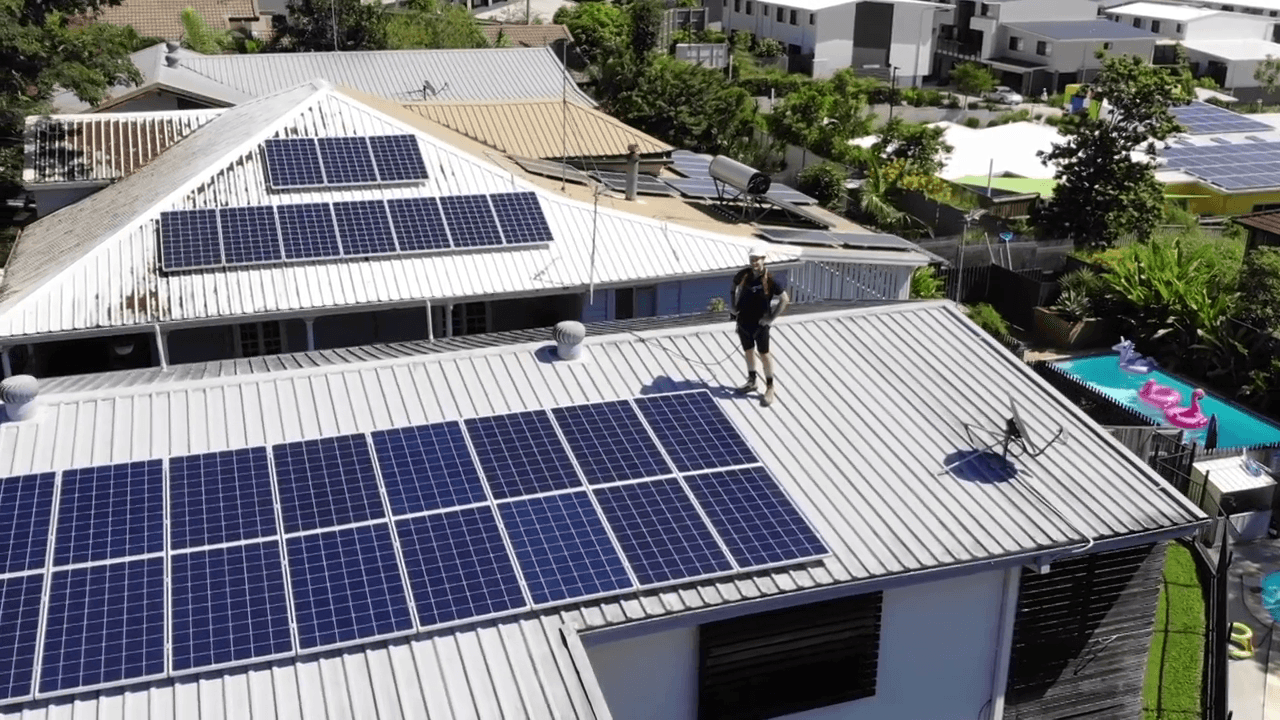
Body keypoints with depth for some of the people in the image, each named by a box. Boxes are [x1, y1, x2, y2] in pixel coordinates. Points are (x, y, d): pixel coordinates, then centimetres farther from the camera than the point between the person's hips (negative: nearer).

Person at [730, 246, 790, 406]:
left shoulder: (770, 279, -17)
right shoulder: (743, 275, -4)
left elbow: (784, 299, -10)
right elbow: (733, 290, 16)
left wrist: (772, 318, -12)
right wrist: (733, 307, 7)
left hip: (760, 323, -5)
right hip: (743, 321, 5)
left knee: (764, 354, 2)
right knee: (749, 351, 17)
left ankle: (769, 389, 11)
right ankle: (751, 382, 34)